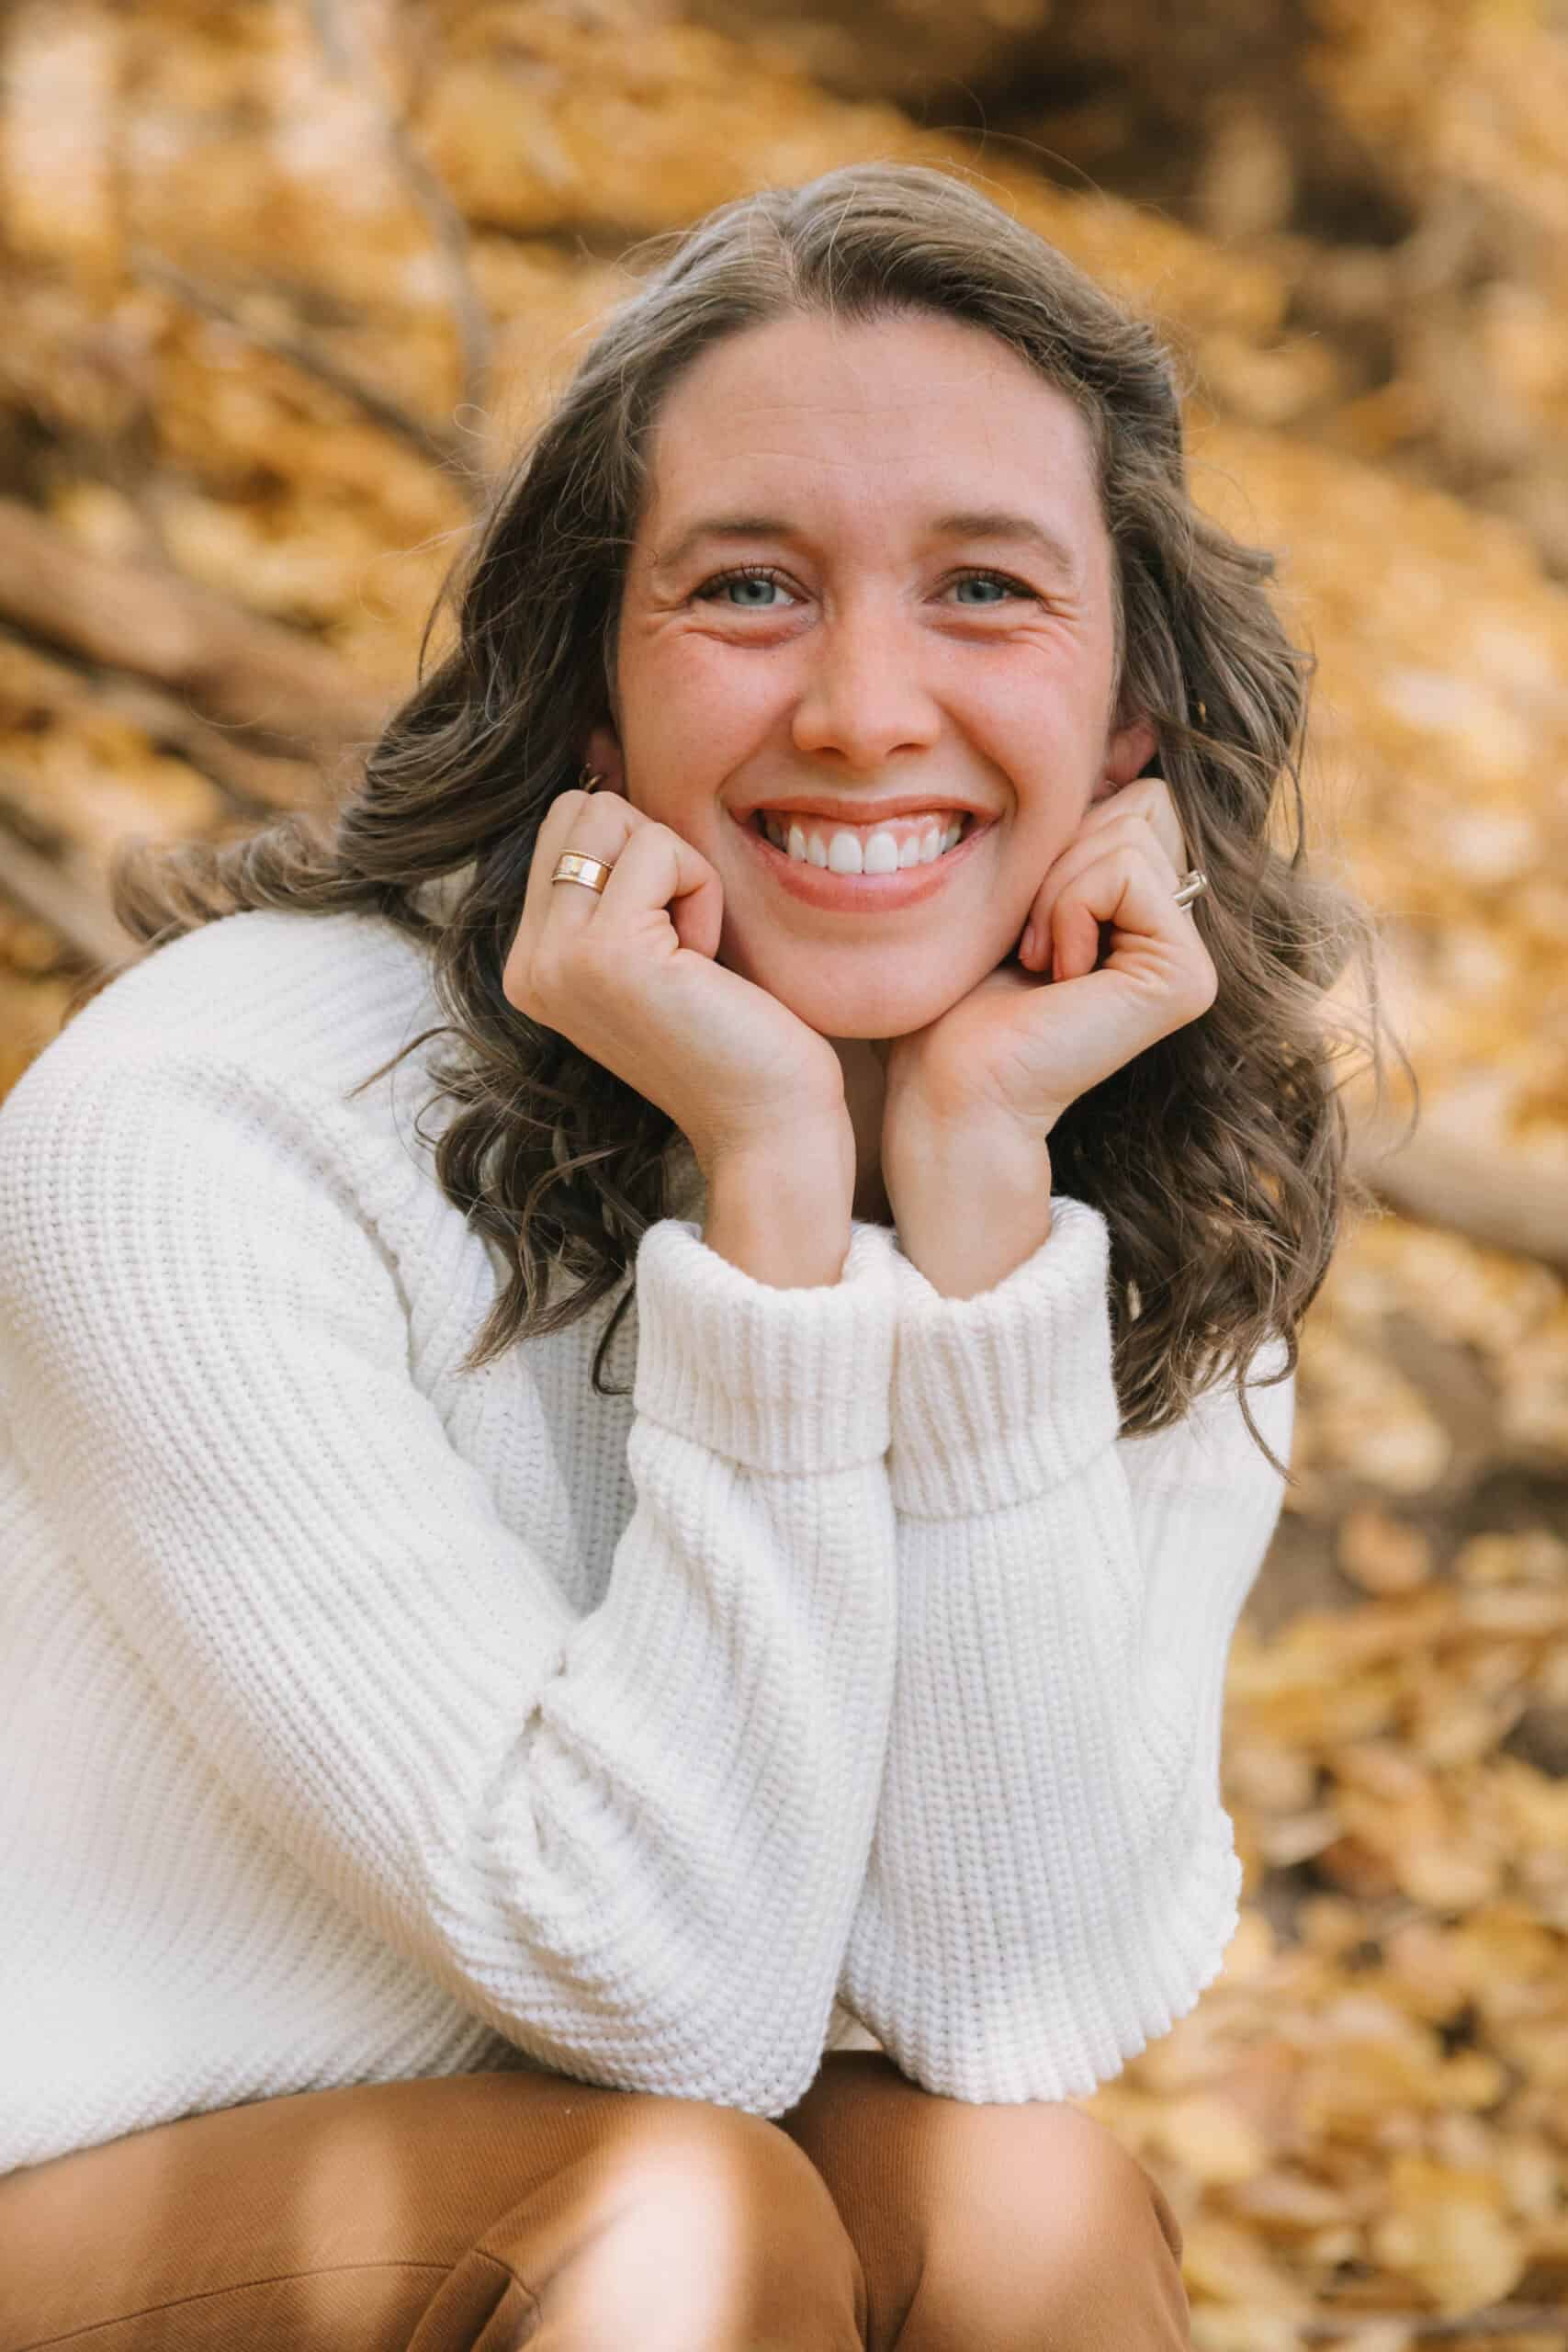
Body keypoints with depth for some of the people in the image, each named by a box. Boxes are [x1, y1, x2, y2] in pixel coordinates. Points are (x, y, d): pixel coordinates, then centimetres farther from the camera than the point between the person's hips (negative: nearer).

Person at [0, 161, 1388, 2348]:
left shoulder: (1175, 1194, -6)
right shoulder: (202, 1131, -22)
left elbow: (1027, 2011, -18)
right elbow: (678, 1994, -21)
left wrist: (978, 1170, -23)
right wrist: (766, 1181, -29)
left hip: (603, 2170, 3)